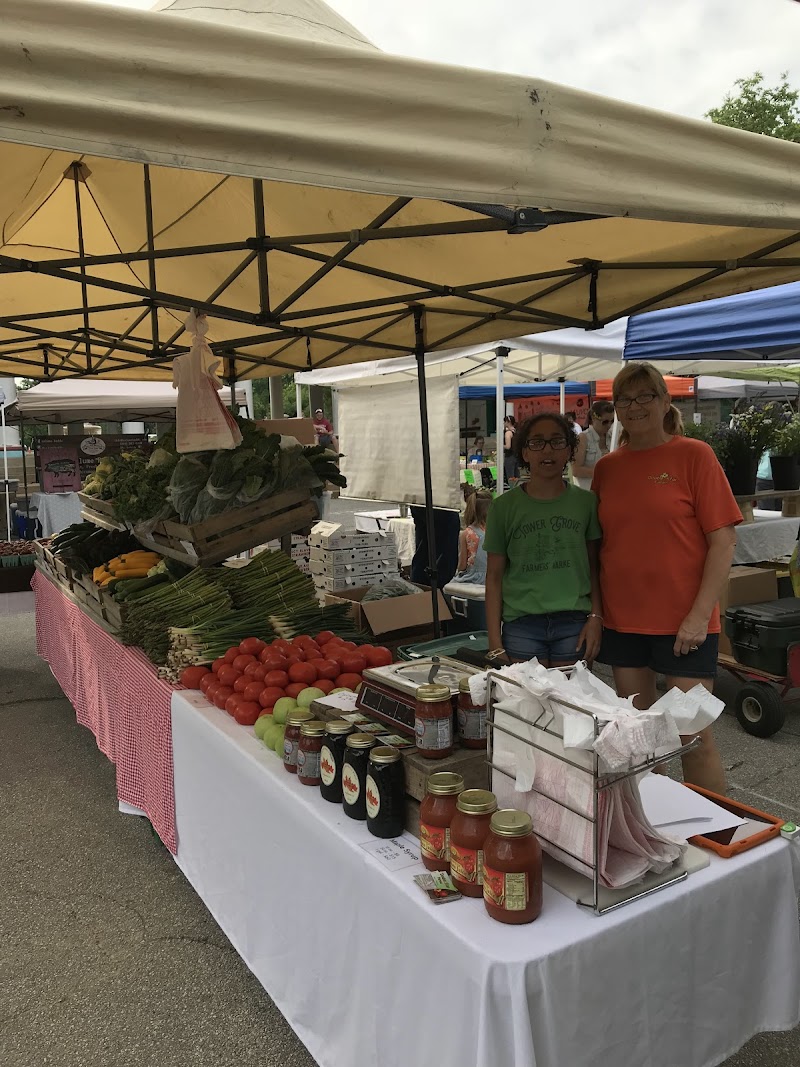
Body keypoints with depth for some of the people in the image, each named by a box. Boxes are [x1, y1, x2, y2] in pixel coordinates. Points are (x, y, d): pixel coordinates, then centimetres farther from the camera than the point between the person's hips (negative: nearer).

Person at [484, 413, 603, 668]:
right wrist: (495, 643, 0)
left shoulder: (586, 502, 4)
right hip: (521, 625, -1)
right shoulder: (505, 506, 1)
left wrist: (596, 618, -3)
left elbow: (594, 567, 9)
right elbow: (494, 577, 4)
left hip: (574, 622, 1)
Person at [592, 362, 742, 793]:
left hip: (683, 623, -4)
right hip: (622, 620, 4)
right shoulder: (606, 467, 7)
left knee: (694, 740, 0)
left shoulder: (693, 454, -5)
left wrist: (700, 615, -14)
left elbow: (724, 540, -8)